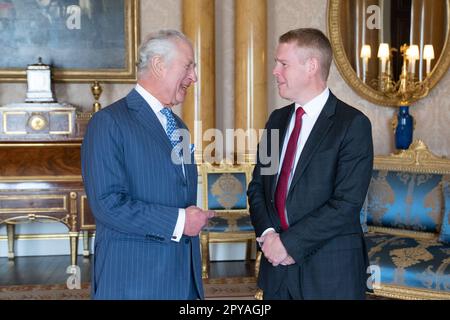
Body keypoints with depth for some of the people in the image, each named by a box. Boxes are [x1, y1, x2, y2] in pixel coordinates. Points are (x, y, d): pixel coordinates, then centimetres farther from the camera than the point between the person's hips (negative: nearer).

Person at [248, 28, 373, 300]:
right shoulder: (277, 120, 10)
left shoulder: (353, 124, -10)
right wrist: (268, 234, -6)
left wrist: (290, 243, -15)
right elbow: (257, 186, 10)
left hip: (330, 270, -5)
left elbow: (347, 203, -16)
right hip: (277, 264, 5)